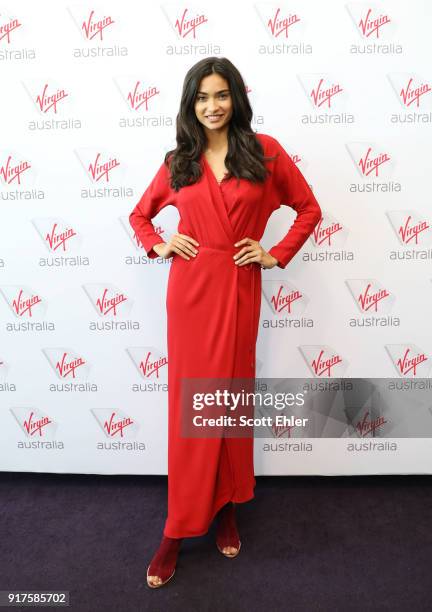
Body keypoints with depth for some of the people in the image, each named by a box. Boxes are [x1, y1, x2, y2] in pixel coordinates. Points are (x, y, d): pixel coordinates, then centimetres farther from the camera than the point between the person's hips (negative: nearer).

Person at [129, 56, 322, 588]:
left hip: (239, 287, -1)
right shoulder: (178, 161, 9)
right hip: (190, 287, 1)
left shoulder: (264, 150, 4)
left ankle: (227, 507, 30)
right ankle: (180, 528, 18)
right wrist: (157, 245, 2)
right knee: (188, 399, 4)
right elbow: (140, 213, 21)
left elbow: (309, 208, 10)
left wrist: (277, 253, -1)